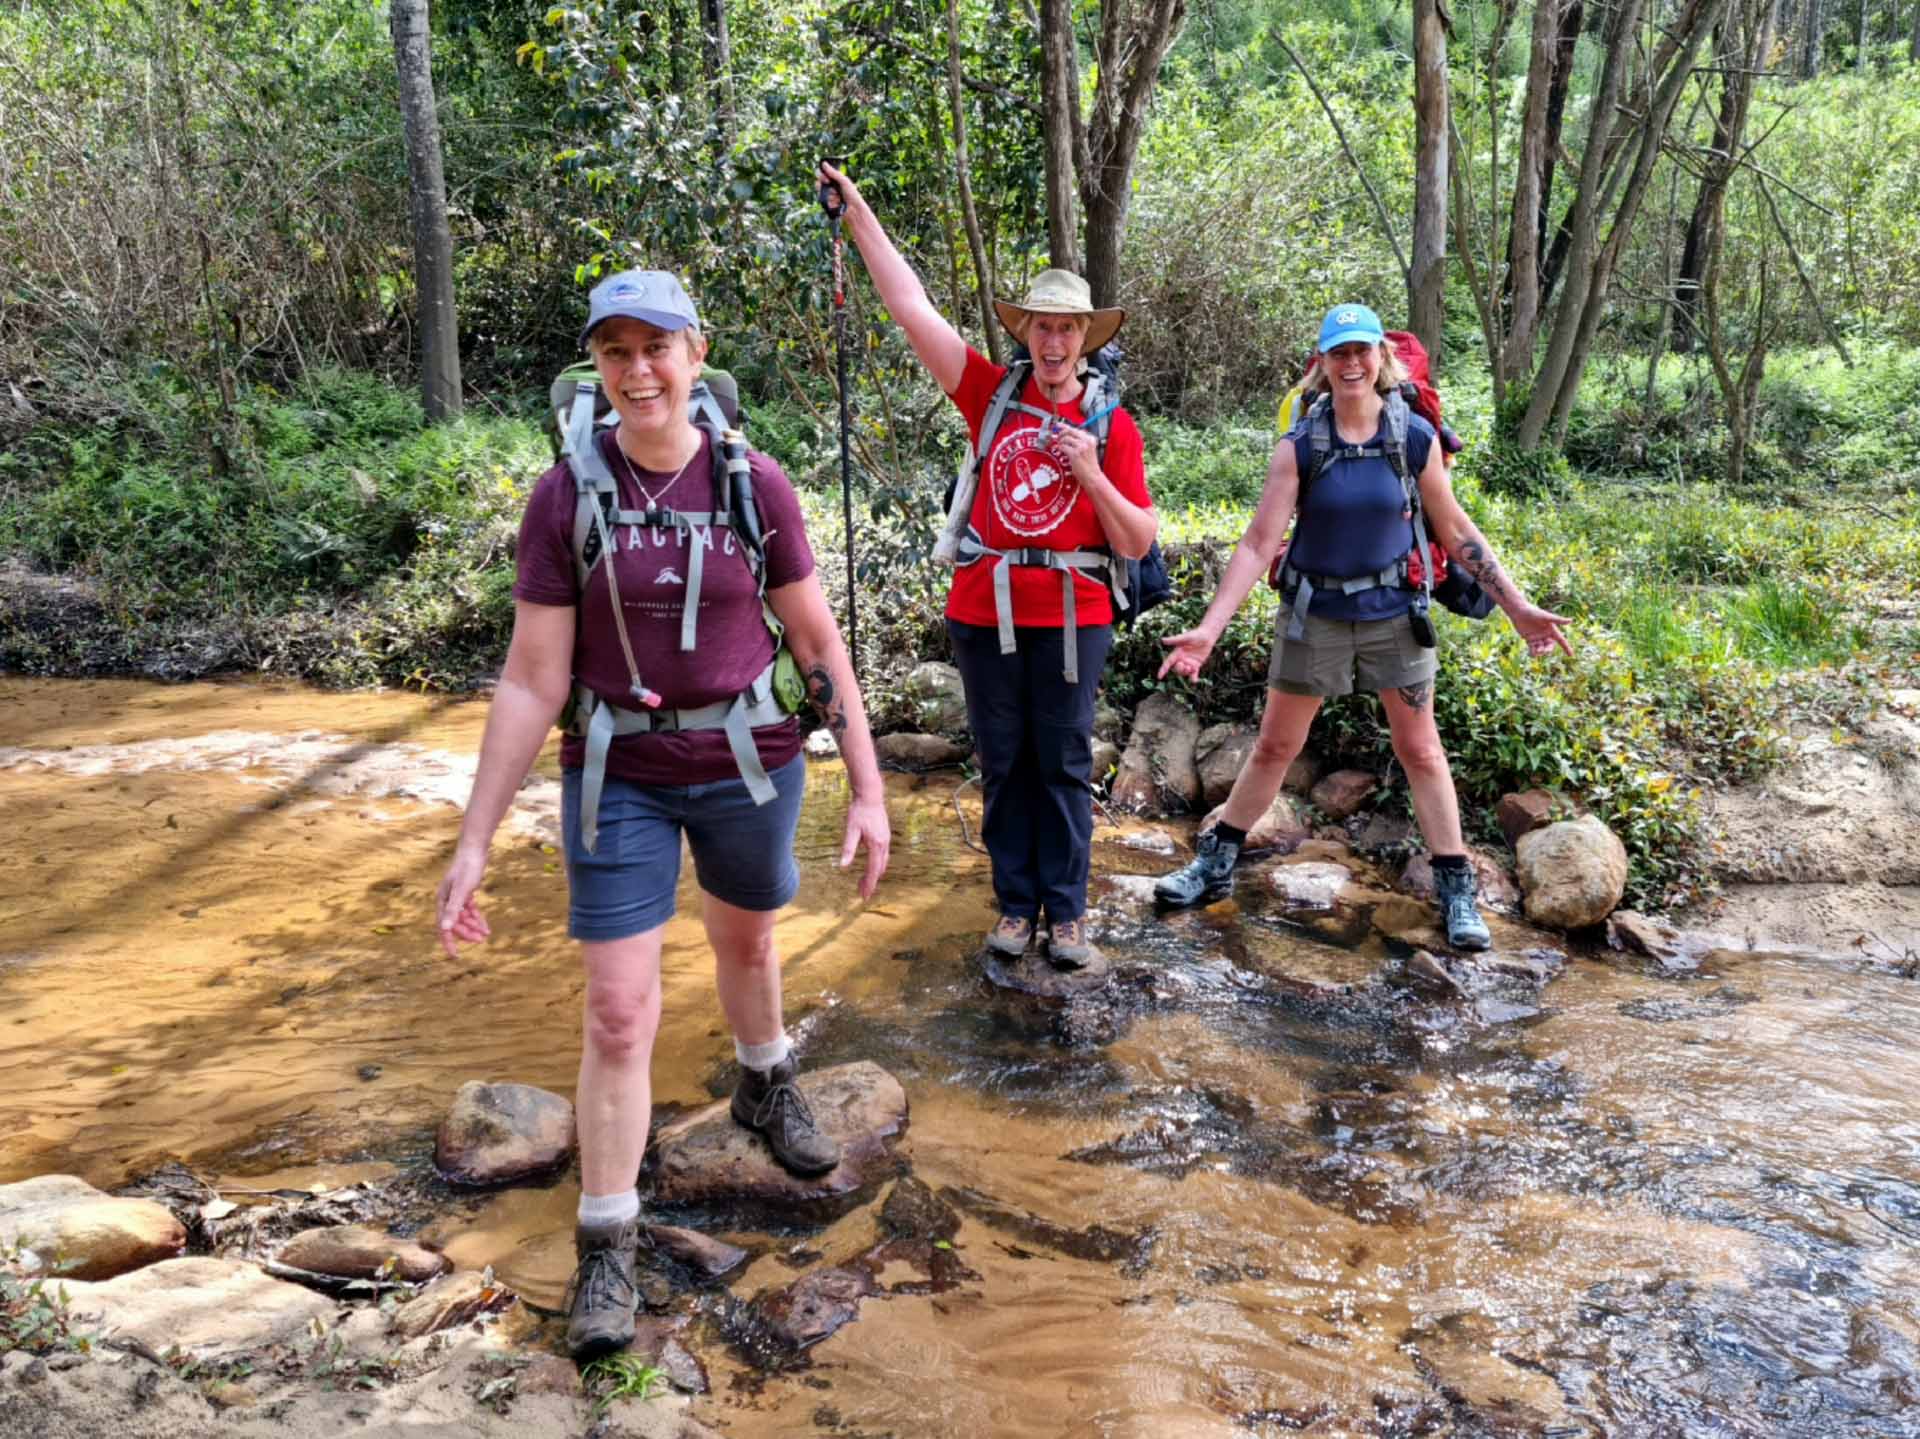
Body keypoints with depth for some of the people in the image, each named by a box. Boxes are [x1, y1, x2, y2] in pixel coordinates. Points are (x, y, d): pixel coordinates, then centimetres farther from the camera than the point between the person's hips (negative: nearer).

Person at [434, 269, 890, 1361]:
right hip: (620, 778, -1)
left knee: (747, 942, 25)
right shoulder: (566, 496, -10)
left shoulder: (756, 484, -8)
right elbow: (533, 681, -9)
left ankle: (766, 1088, 56)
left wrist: (869, 790, -3)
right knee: (620, 1014, -2)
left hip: (749, 764, 2)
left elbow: (819, 642, -2)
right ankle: (608, 1249, 15)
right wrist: (475, 842, -10)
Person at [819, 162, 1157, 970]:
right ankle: (1015, 903, 21)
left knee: (1064, 765, 6)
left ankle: (1065, 912, 15)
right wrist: (859, 214, -2)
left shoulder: (1111, 425, 2)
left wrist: (1090, 475, -15)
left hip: (1073, 613, -1)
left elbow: (1140, 542, -1)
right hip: (985, 608, 1)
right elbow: (911, 307, 1)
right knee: (1004, 763, 10)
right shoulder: (992, 396, 3)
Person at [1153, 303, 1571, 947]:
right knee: (1274, 746, 10)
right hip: (1315, 612, 0)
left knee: (1421, 752, 8)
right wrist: (1209, 628, -20)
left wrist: (1518, 607, 0)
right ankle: (1215, 865, 23)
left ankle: (1457, 893, 17)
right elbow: (1259, 543, -12)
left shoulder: (1415, 438, -8)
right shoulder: (1301, 446, -10)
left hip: (1394, 611, 0)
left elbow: (1455, 531, 1)